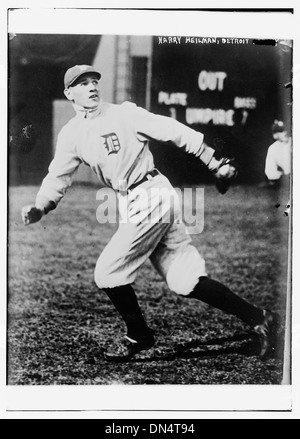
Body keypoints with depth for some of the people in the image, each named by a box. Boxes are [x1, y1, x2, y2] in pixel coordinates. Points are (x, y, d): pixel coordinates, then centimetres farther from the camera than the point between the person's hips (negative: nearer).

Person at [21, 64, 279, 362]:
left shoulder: (123, 113, -3)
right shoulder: (71, 135, 13)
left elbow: (175, 132, -8)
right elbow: (58, 177, 7)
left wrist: (215, 164, -14)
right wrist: (39, 209, -11)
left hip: (152, 199, -6)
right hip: (130, 206, 6)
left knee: (107, 273, -5)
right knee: (185, 283, 5)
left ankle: (139, 337, 18)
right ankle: (258, 318, 15)